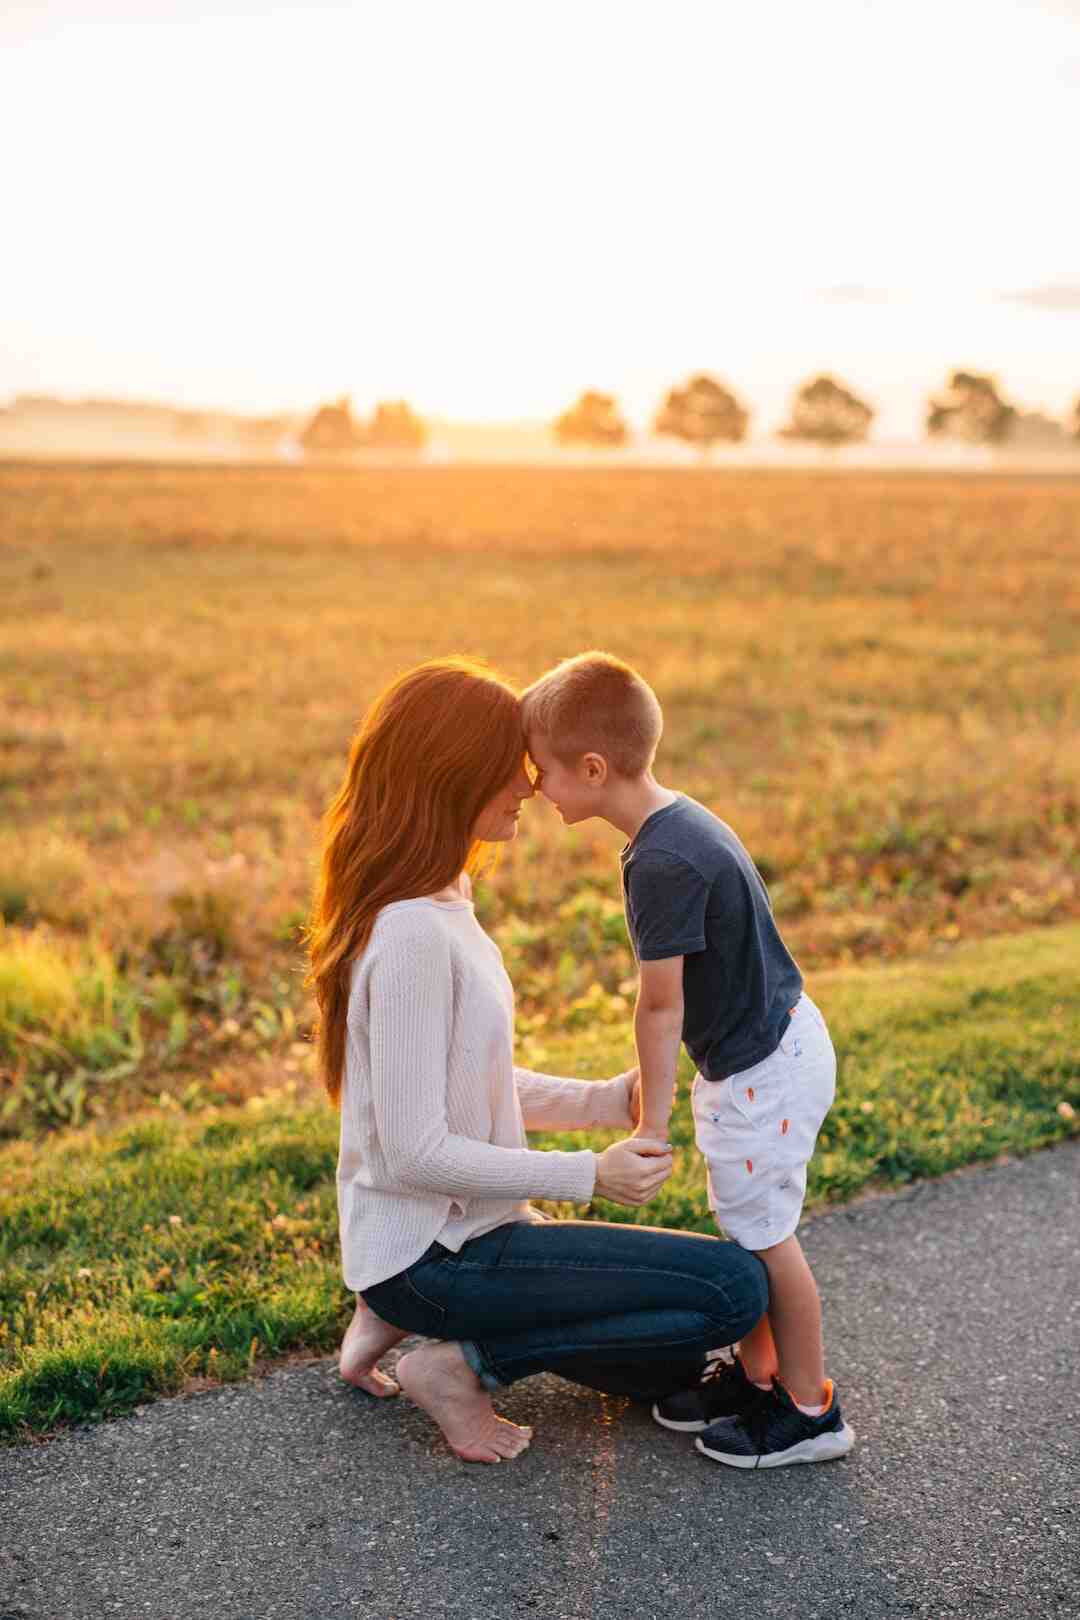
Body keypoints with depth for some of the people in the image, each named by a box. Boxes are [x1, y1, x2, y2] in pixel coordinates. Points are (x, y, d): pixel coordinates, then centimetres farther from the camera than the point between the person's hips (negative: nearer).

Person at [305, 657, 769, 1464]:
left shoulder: (441, 906, 7)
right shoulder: (413, 933, -24)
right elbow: (413, 1152, -24)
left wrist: (604, 1101, 0)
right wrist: (588, 1174, -18)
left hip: (467, 1228, 10)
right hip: (429, 1250, -9)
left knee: (675, 1372, 18)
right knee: (736, 1285, -14)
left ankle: (410, 1319, 14)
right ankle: (467, 1360, -4)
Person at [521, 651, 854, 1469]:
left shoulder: (662, 863, -26)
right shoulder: (683, 821, 4)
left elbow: (661, 1004, -19)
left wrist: (653, 1117, -8)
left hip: (765, 1069, -10)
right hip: (776, 1039, 10)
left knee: (765, 1236, 4)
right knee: (745, 1227, 19)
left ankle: (811, 1410, 20)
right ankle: (753, 1376, 34)